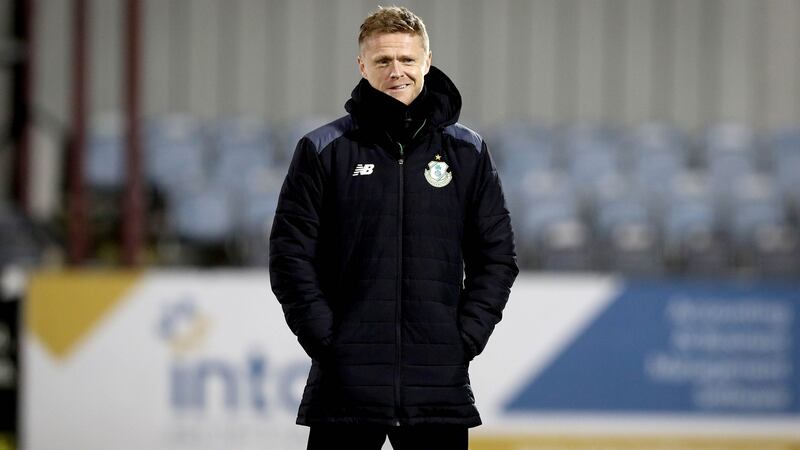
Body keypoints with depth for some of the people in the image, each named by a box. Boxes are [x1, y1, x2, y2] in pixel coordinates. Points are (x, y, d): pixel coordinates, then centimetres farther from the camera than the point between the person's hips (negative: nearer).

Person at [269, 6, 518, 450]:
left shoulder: (468, 152, 9)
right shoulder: (323, 151, 3)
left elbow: (496, 256, 11)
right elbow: (291, 254, 1)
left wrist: (466, 338, -1)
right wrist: (326, 339, -8)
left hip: (440, 387, 2)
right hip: (346, 386, -2)